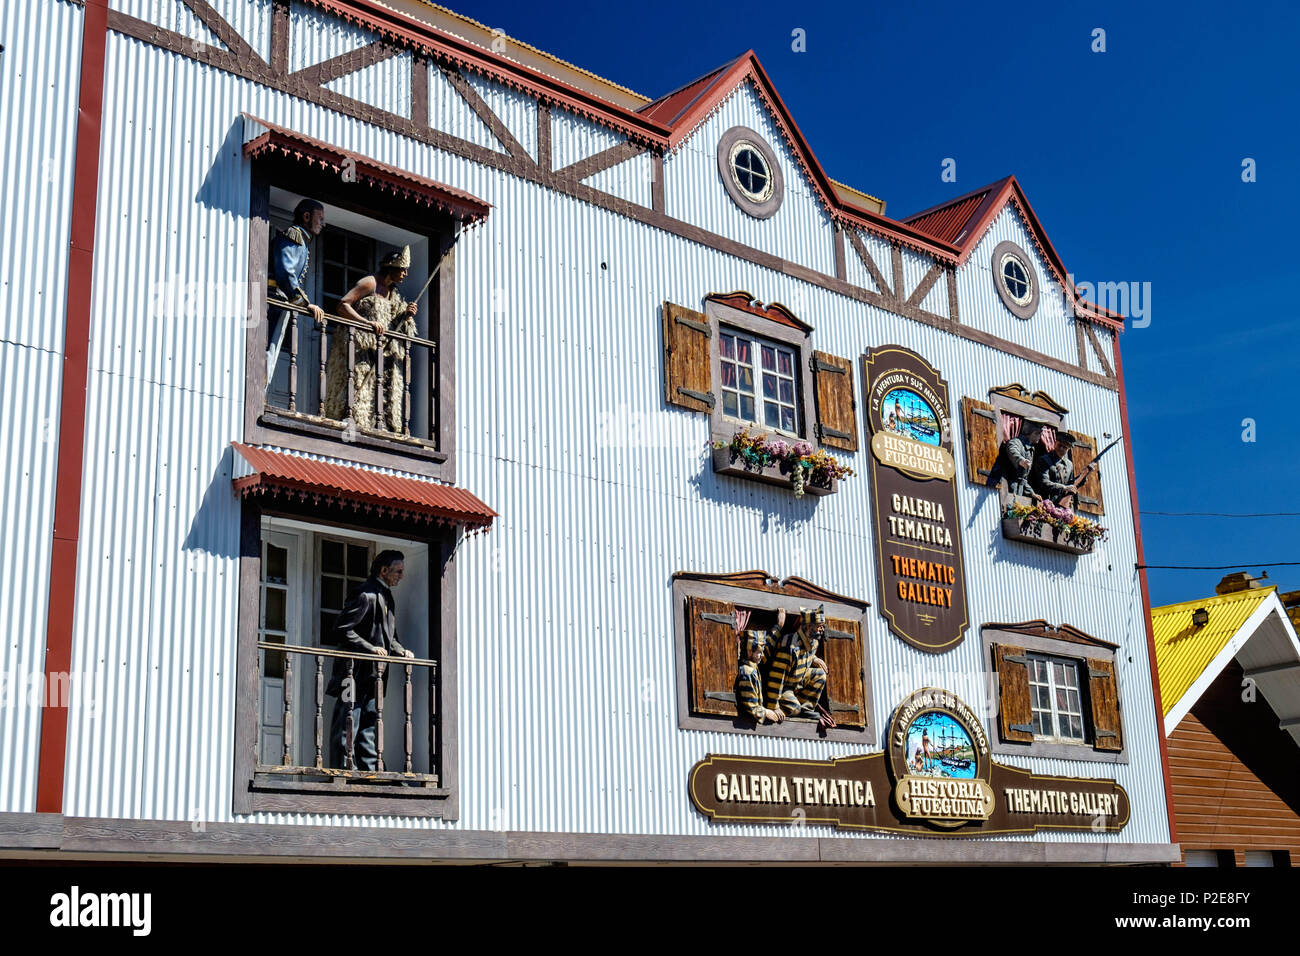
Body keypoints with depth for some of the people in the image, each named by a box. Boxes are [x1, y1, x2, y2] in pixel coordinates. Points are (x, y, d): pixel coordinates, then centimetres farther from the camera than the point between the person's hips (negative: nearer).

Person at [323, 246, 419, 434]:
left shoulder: (393, 293, 21)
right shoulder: (370, 283, -4)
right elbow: (342, 305, -13)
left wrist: (406, 315, 3)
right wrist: (367, 322, -22)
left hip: (383, 351, 8)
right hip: (359, 347, -8)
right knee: (358, 386, -15)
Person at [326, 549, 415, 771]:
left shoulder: (387, 597, 18)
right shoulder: (366, 594, -13)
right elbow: (342, 630, -19)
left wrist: (401, 651, 9)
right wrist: (371, 648, -21)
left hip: (373, 675, 10)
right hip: (355, 672, -10)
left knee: (368, 730, 11)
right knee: (346, 729, -6)